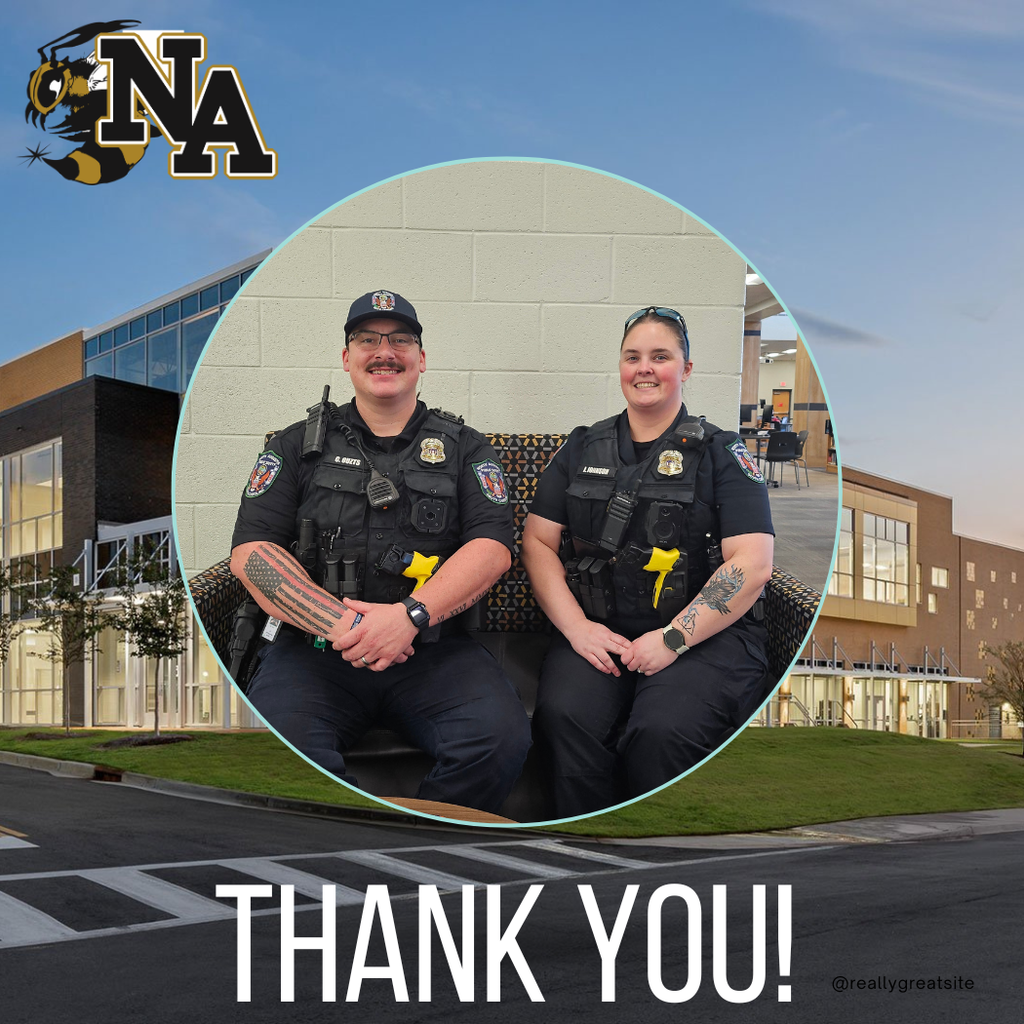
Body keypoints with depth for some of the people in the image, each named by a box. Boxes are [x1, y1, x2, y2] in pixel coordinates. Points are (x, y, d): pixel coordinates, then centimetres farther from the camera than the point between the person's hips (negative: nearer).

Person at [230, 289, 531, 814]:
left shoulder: (464, 448, 15)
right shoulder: (299, 445, 14)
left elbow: (492, 547, 2)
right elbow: (250, 551, 3)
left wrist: (412, 614, -15)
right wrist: (339, 625, -13)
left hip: (433, 648, 0)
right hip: (313, 647, 0)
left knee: (500, 739, -29)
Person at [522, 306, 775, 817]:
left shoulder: (721, 453, 7)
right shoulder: (582, 449, 18)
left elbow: (752, 565, -3)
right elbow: (537, 542, 13)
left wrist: (672, 638, -13)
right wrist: (576, 626, -4)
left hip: (705, 637, -2)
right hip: (596, 632, 3)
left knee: (661, 730, -33)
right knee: (565, 715, -30)